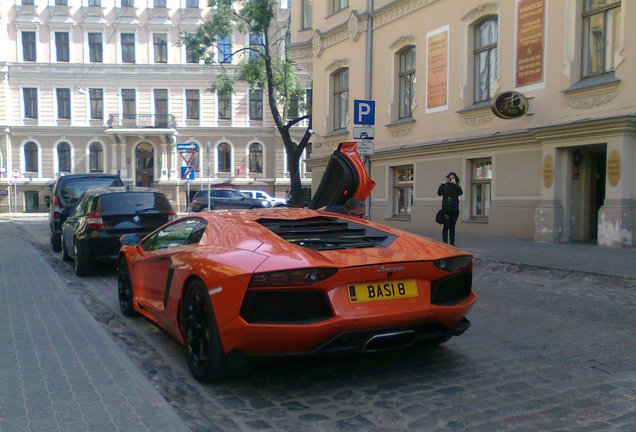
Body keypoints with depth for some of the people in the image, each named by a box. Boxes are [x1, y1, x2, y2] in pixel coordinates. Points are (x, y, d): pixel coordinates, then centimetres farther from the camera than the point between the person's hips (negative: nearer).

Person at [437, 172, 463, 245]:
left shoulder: (457, 187, 10)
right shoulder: (445, 186, 5)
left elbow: (460, 193, -11)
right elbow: (439, 193, -10)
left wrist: (455, 184, -18)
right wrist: (443, 184, -17)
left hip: (454, 209, 2)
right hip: (446, 209, -2)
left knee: (452, 226, 6)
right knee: (446, 226, -6)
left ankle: (452, 243, 11)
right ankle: (445, 242, -3)